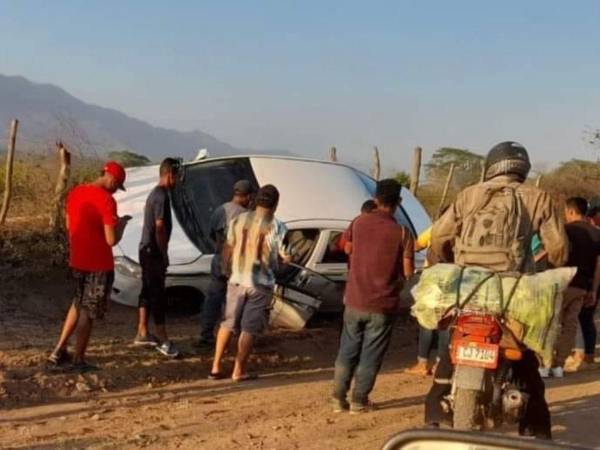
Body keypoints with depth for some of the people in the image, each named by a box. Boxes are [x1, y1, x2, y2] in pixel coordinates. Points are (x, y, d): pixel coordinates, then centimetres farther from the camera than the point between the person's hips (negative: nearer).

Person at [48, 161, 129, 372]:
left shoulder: (75, 193, 4)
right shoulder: (107, 200, -20)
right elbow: (112, 240, -21)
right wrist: (122, 223, -3)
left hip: (77, 260, 7)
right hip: (99, 264, -7)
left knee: (78, 304, 23)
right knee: (89, 311, 5)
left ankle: (59, 351, 20)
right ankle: (79, 360, 13)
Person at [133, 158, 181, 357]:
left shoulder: (154, 193, 14)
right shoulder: (162, 196, -17)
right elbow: (160, 227, -21)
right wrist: (164, 254, -15)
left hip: (146, 250, 10)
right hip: (154, 252, -10)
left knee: (147, 290, 14)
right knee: (158, 294, -7)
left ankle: (142, 333, 21)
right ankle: (162, 339, -4)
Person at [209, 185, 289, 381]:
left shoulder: (239, 220, -2)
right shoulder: (276, 227, -12)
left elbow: (227, 250, 5)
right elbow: (285, 256, -9)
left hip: (237, 280, 4)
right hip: (260, 284, -3)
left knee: (228, 323, 15)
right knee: (249, 329, 6)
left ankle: (216, 367, 17)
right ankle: (239, 371, 11)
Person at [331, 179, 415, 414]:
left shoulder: (359, 223, -2)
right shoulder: (402, 233, -13)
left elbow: (348, 247, 17)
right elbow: (408, 271, -10)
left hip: (355, 300, 3)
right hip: (383, 304, -3)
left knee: (347, 351, 14)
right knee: (370, 356, 8)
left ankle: (338, 398, 15)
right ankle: (359, 401, 12)